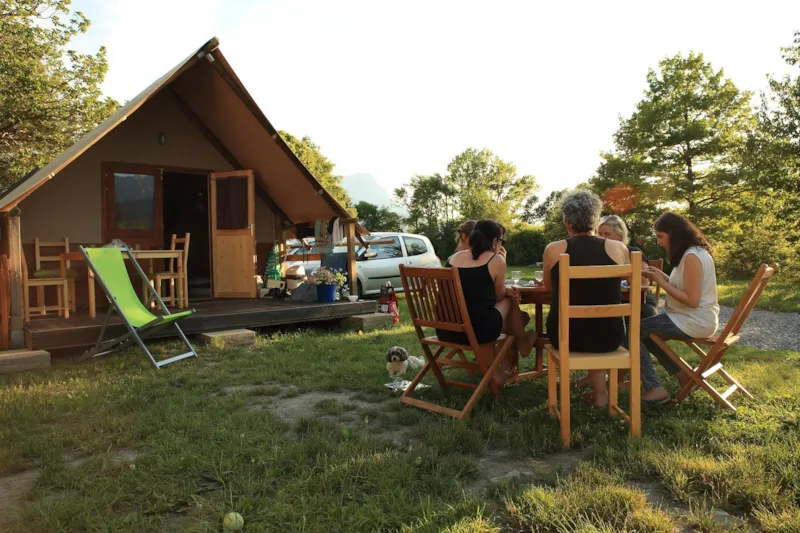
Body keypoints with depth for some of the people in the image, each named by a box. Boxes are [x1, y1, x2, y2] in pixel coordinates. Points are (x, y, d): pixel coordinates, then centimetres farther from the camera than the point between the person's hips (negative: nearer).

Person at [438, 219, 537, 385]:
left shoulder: (455, 257, 12)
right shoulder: (496, 259, -3)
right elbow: (499, 296, 9)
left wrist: (506, 289, 24)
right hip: (478, 330, -5)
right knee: (510, 299, 19)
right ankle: (522, 343, 43)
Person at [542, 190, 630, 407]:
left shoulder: (553, 249, -7)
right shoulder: (619, 248, -4)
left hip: (565, 336, -1)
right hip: (608, 336, 1)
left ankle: (597, 388, 43)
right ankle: (599, 390, 37)